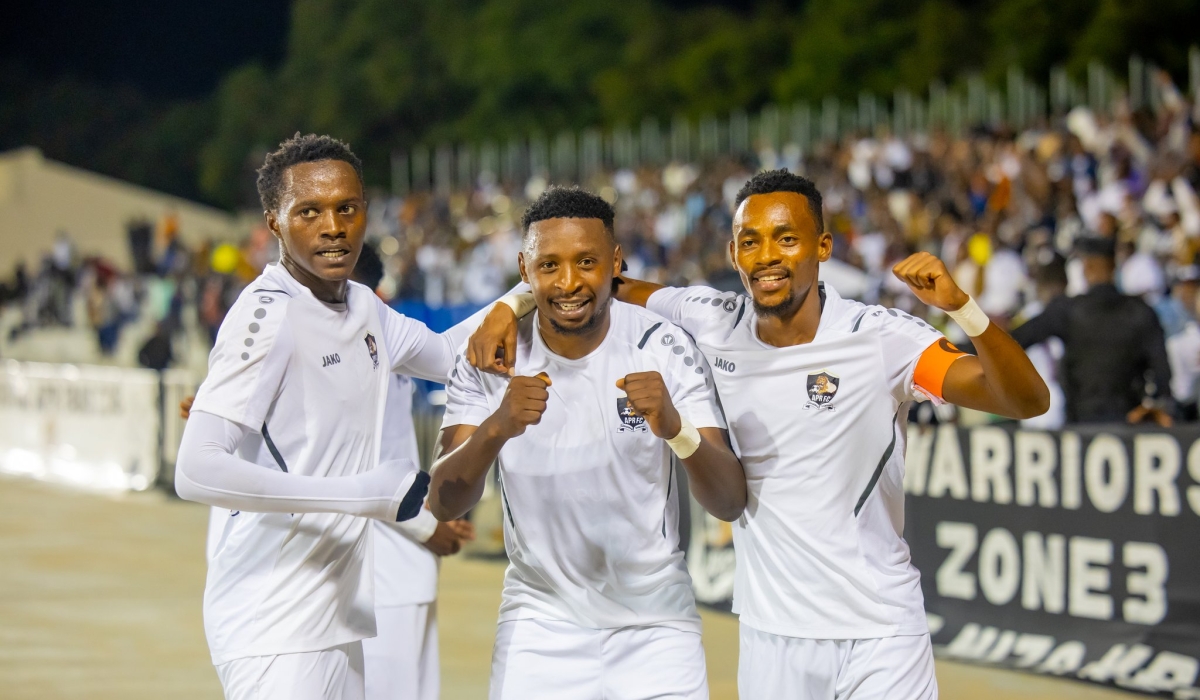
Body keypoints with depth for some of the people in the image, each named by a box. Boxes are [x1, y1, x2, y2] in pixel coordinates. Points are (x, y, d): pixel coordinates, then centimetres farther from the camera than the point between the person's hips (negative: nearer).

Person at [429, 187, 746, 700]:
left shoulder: (665, 348, -12)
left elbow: (731, 504, -17)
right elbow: (443, 504, -17)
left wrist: (677, 429, -38)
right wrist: (495, 428, -37)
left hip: (656, 623, 0)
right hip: (540, 623, 0)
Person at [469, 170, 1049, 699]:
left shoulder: (882, 339, -13)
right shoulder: (707, 324, -2)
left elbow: (1027, 401, -20)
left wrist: (960, 307, -35)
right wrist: (510, 306, -4)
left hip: (880, 638, -3)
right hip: (771, 635, 3)